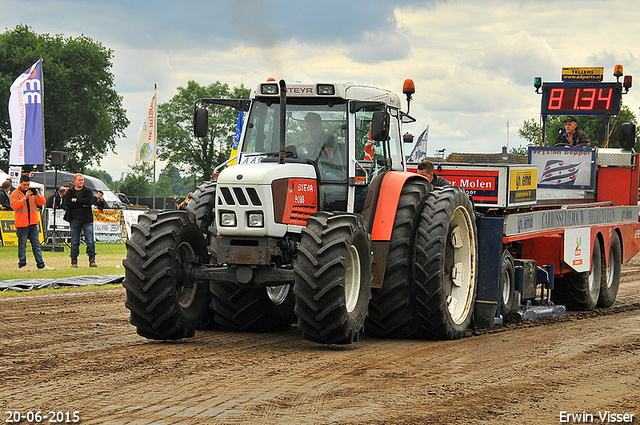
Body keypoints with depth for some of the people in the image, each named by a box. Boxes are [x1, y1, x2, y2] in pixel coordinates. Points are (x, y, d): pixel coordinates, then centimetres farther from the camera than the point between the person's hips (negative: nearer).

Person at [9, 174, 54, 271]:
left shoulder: (33, 191, 11)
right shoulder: (15, 194, -1)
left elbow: (42, 202, 7)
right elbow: (14, 206, -15)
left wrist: (38, 195, -12)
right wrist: (25, 197, -22)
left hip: (33, 223, 4)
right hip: (21, 224, -4)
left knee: (36, 244, 6)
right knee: (22, 245, 0)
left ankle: (41, 265, 7)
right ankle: (22, 265, 8)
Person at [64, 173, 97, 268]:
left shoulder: (88, 191, 10)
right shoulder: (69, 192, 9)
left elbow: (88, 201, -10)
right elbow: (67, 203, -8)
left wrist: (76, 200, -8)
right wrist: (82, 204, -11)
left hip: (87, 219, 0)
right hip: (74, 219, 0)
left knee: (90, 241, -4)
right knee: (74, 242, 2)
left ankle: (92, 260, 1)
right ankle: (74, 261, 7)